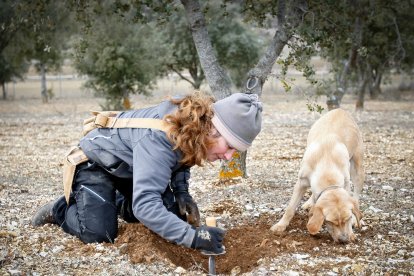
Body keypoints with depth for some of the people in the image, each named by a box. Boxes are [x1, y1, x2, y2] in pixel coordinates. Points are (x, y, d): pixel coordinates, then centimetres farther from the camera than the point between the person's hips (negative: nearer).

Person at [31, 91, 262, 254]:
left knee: (172, 214, -1)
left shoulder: (195, 124, -19)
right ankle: (60, 209, 10)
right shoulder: (157, 139, -43)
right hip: (96, 162, -8)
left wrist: (181, 191, -13)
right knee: (99, 233, -22)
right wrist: (192, 236, -52)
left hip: (131, 165, 8)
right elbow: (145, 204, -48)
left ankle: (117, 203, 25)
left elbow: (180, 160, 4)